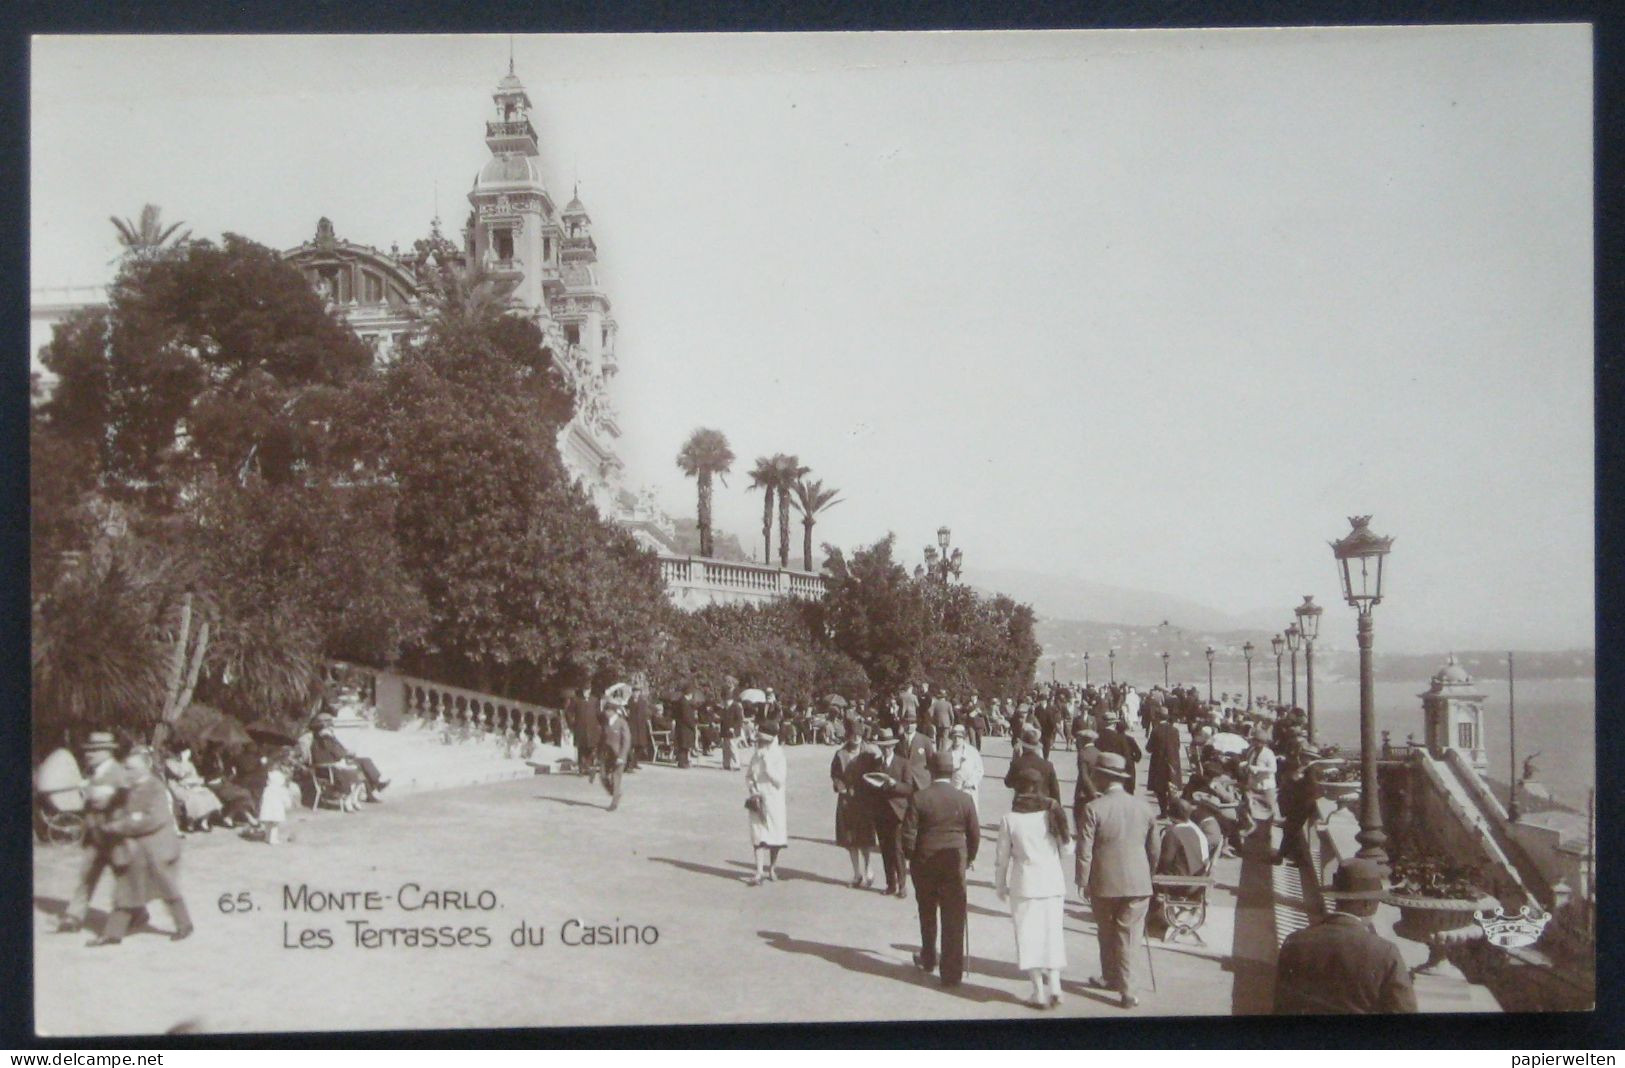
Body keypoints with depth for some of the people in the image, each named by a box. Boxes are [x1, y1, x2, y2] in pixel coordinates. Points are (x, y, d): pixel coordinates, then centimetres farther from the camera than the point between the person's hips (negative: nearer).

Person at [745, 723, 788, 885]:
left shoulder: (778, 757, -9)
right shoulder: (755, 756, 4)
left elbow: (779, 781, -16)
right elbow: (748, 776, 15)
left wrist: (766, 763, -20)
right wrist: (752, 789, -3)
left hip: (773, 800, -3)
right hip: (757, 801, 3)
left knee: (775, 837, 8)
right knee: (758, 836, -5)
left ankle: (772, 868, 27)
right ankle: (759, 872, -6)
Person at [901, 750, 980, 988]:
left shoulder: (918, 799, -10)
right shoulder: (964, 800, -5)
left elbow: (908, 834, -9)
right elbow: (974, 834, 1)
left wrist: (911, 858, 7)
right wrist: (969, 857, 17)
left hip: (924, 864, 0)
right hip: (955, 864, 0)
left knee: (927, 914, 21)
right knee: (953, 919, 2)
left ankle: (928, 958, 38)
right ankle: (951, 973, 2)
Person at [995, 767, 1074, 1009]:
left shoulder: (1009, 819, -7)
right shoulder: (1052, 814, -1)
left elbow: (1003, 858, -2)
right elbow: (1067, 849, 3)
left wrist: (1001, 886, 11)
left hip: (1024, 884, -2)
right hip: (1053, 883, 2)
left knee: (1029, 934, 5)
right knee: (1052, 932, 12)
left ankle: (1039, 991, 5)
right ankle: (1054, 983, 1)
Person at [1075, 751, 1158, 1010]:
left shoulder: (1093, 808, -12)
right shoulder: (1143, 807, 0)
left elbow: (1084, 850, -10)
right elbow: (1154, 849, 9)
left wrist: (1082, 882, 0)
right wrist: (1147, 873, 24)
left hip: (1104, 883, -2)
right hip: (1138, 882, 2)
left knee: (1107, 934, 17)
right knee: (1129, 935, 5)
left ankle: (1111, 977, 32)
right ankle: (1127, 990, 2)